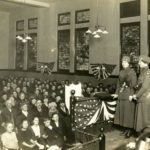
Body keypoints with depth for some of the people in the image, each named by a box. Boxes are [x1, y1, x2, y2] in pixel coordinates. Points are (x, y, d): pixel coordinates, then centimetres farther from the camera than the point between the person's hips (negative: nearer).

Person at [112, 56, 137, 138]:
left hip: (129, 95, -6)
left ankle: (130, 130, 8)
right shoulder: (121, 72, 11)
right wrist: (117, 93, 13)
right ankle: (126, 128, 21)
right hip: (121, 95, 6)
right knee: (122, 112, 9)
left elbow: (133, 84, -10)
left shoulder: (132, 72, -7)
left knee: (128, 112, -2)